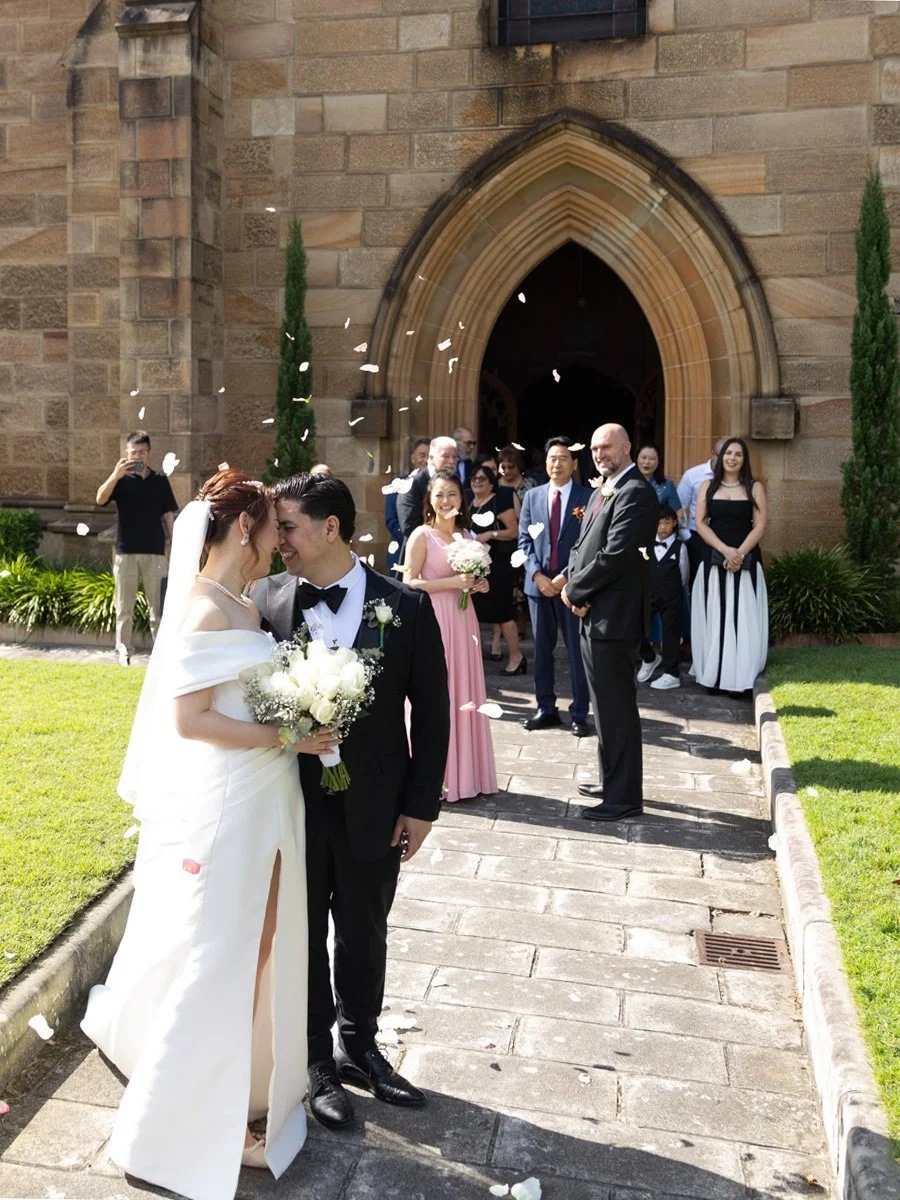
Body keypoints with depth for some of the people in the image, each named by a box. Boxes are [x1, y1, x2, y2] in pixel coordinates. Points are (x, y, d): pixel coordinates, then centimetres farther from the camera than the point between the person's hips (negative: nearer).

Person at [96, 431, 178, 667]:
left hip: (155, 552, 1)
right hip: (126, 552, -1)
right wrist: (116, 474, -29)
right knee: (125, 606, 5)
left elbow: (168, 516, 9)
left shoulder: (160, 481, 7)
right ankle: (123, 650, 12)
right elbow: (100, 499, -16)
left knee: (158, 605, 3)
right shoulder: (121, 480, 2)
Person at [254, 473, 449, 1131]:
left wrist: (421, 805, -5)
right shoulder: (266, 599, -7)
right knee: (303, 936, 15)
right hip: (292, 803, 0)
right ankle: (317, 1063, 37)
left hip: (373, 807, 0)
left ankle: (360, 1048, 43)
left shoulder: (406, 606, -10)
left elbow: (431, 710, -4)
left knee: (364, 936, 19)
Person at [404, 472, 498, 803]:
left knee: (463, 694, 8)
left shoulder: (467, 535, 12)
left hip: (462, 621, 6)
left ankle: (465, 773, 18)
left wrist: (479, 585, 1)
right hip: (432, 621, -6)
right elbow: (410, 583, -11)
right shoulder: (422, 535, -6)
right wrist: (452, 583, -17)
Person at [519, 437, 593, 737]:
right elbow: (525, 540, 6)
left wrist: (565, 577, -13)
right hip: (538, 583, 4)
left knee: (577, 651, 2)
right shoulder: (532, 496, 10)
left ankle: (579, 714, 10)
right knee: (542, 649, 10)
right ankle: (546, 709, 20)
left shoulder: (588, 497, -2)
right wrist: (537, 575, -8)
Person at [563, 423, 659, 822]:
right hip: (593, 615, 10)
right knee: (605, 706, 18)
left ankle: (624, 797, 8)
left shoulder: (636, 493, -15)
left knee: (617, 708, -2)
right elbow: (581, 546, 16)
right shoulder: (603, 491, 17)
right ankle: (612, 780, 32)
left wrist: (575, 591, -11)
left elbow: (614, 556, -22)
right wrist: (576, 588, -2)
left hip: (613, 617, -10)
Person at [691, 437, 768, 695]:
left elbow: (760, 526, -2)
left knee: (743, 617, -3)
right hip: (713, 560, 1)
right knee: (714, 617, 1)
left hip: (746, 561, -1)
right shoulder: (708, 487, 9)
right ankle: (713, 675, 5)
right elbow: (700, 523, 0)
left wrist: (739, 553, -15)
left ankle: (740, 678, 0)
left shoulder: (755, 488, 5)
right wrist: (725, 550, -13)